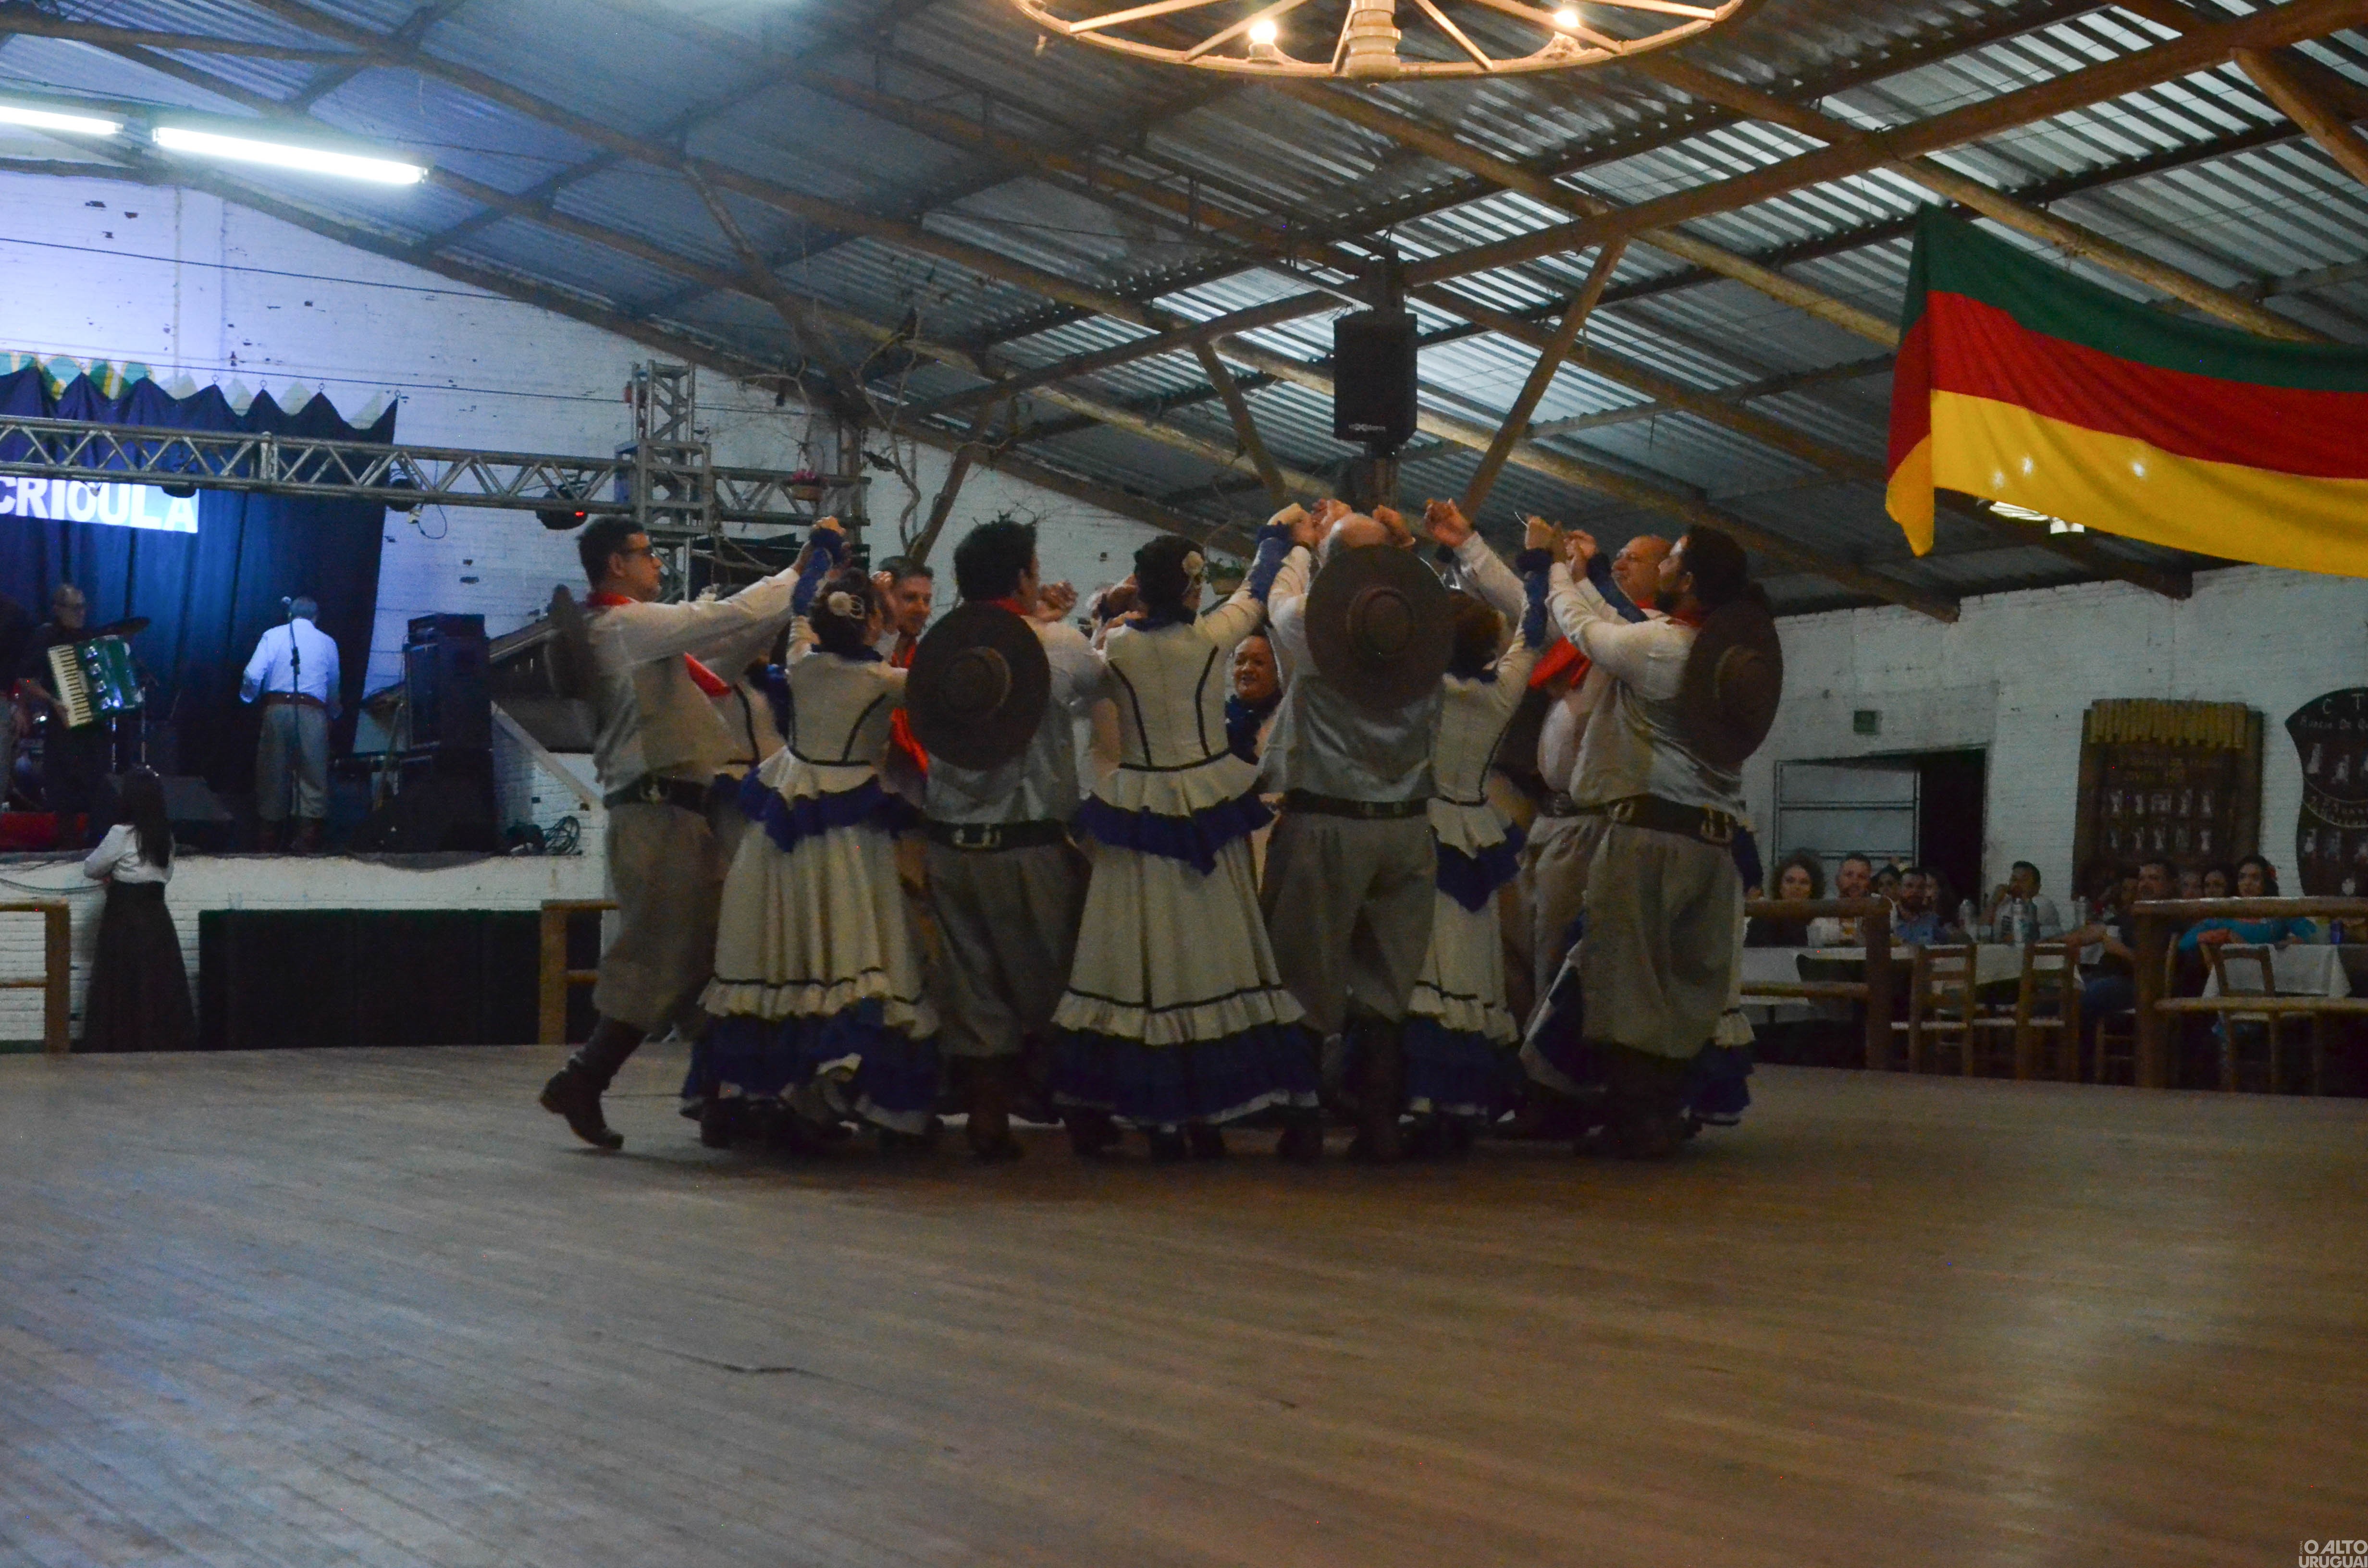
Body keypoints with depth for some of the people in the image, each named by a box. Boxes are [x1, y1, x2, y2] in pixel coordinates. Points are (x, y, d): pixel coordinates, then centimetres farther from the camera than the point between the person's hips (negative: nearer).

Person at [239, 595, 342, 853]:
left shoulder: (273, 636, 8)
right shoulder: (327, 643, 12)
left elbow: (253, 675, -2)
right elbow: (334, 687, 18)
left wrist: (247, 698, 17)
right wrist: (333, 714, 35)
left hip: (277, 708, 0)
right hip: (313, 713, 0)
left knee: (273, 774, 7)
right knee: (312, 776, -1)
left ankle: (271, 841, 10)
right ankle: (307, 839, -11)